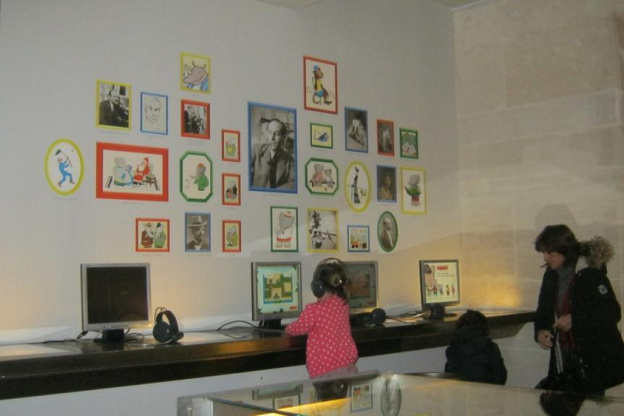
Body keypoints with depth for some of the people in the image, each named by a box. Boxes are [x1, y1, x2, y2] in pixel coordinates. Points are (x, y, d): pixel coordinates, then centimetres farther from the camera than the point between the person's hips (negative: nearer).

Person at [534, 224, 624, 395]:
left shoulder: (590, 275, -12)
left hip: (594, 360, -6)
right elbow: (543, 311, 17)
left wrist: (574, 319, -19)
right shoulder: (551, 276, 9)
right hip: (563, 360, 6)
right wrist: (540, 331, -4)